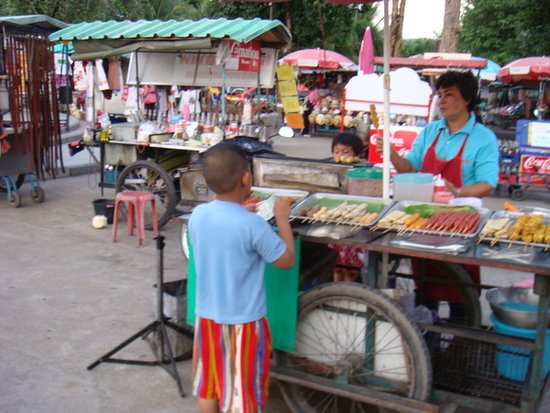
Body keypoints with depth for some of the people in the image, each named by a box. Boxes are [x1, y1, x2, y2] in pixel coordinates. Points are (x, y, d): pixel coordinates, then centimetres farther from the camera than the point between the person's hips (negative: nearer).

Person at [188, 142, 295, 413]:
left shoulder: (198, 215, -6)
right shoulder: (252, 224, -22)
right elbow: (287, 260, -11)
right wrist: (282, 218, -1)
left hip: (206, 316, 6)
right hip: (243, 320, -5)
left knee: (207, 383, 22)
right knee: (242, 391, 10)